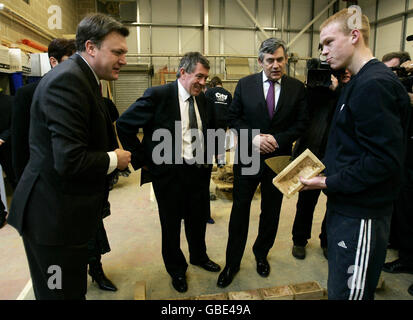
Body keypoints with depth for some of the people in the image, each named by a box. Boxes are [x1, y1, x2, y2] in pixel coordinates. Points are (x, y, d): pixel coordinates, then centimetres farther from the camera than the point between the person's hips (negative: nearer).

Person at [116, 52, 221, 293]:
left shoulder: (203, 100, 3)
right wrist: (142, 160, -12)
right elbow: (124, 125, -14)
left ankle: (199, 256, 48)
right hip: (169, 174, -5)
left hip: (199, 173, 5)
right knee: (171, 225, 13)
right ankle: (176, 269, 38)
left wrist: (208, 155, 10)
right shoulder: (158, 95, -15)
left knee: (198, 220, 21)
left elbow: (211, 127, 21)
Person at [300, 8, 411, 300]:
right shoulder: (359, 82, 15)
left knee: (348, 293, 4)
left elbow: (385, 159, -23)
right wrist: (328, 172, 9)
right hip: (347, 205, 10)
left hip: (360, 216, -10)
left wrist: (329, 183, -18)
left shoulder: (374, 85, -18)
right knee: (340, 288, 23)